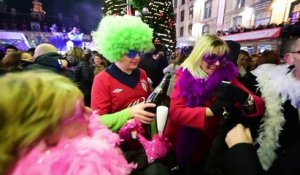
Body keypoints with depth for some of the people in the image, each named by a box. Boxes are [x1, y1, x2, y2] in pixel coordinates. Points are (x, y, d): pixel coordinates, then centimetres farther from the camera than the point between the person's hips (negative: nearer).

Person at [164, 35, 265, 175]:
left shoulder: (226, 76, -8)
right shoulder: (184, 75, -13)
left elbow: (260, 106, -12)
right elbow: (175, 112, -25)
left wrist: (244, 98, -33)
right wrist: (211, 110, -36)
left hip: (209, 148, 2)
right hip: (181, 145, -1)